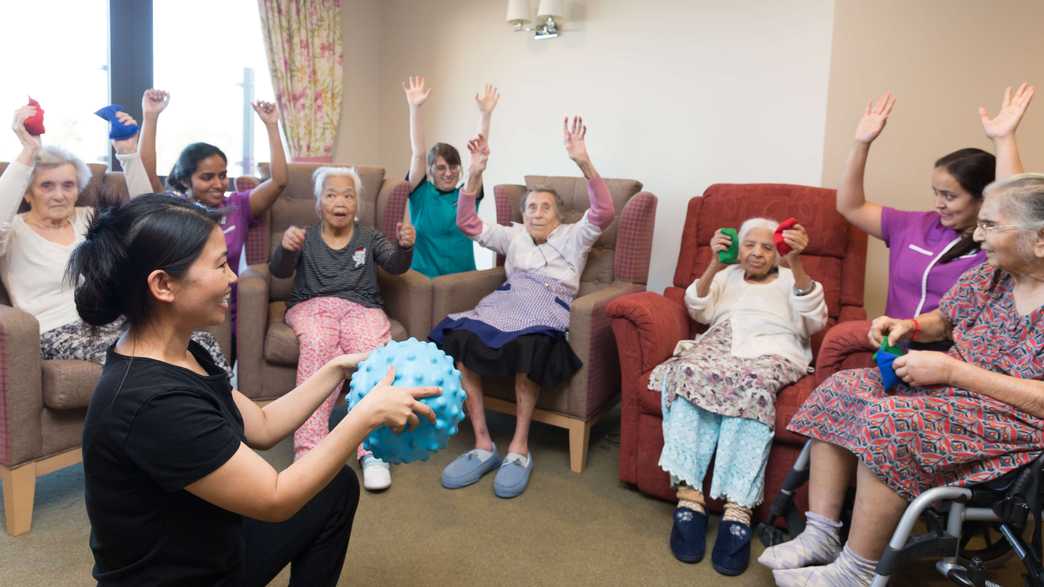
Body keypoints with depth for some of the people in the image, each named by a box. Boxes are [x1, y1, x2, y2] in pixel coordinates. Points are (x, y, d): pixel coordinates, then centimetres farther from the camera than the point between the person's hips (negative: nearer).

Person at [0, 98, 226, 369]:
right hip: (59, 334, -5)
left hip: (111, 321, 5)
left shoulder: (86, 219, 19)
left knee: (198, 341, -22)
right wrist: (28, 151, -24)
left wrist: (128, 152, -2)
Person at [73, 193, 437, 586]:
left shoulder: (176, 353, -4)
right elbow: (275, 499, -27)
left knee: (338, 487, 16)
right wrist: (368, 413, -24)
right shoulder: (152, 401, -33)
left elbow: (261, 426, 5)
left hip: (208, 549, 8)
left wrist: (337, 369, -2)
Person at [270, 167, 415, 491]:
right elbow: (279, 271, 0)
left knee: (374, 355, -32)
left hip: (361, 307, 1)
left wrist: (404, 247, -23)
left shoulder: (369, 237, 18)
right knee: (318, 348, -35)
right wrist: (286, 248, -24)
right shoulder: (306, 239, 16)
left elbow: (395, 266, 1)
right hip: (313, 305, 0)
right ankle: (309, 448, -39)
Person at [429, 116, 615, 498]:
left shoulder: (572, 237, 24)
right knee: (457, 338, -31)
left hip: (548, 307, -2)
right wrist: (475, 174, 7)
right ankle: (482, 444, -24)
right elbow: (468, 224, 21)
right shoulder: (513, 236, 32)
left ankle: (520, 447, -25)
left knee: (527, 343, -40)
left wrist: (583, 162, -8)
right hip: (505, 301, 3)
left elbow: (604, 213, 6)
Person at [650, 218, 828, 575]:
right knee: (691, 373, -33)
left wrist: (796, 263, -10)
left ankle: (737, 509, -43)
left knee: (751, 384, -37)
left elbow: (814, 323, 2)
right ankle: (688, 496, -38)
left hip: (772, 352, -2)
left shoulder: (791, 280, 24)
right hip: (721, 343, 2)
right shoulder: (726, 275, 30)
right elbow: (698, 311, 11)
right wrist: (714, 265, -4)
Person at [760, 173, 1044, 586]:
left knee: (892, 423, -31)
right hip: (955, 384, 9)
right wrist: (909, 327, -4)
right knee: (839, 391, -6)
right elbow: (943, 320, 19)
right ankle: (821, 536, -6)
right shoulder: (991, 274, 4)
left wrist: (952, 370, -26)